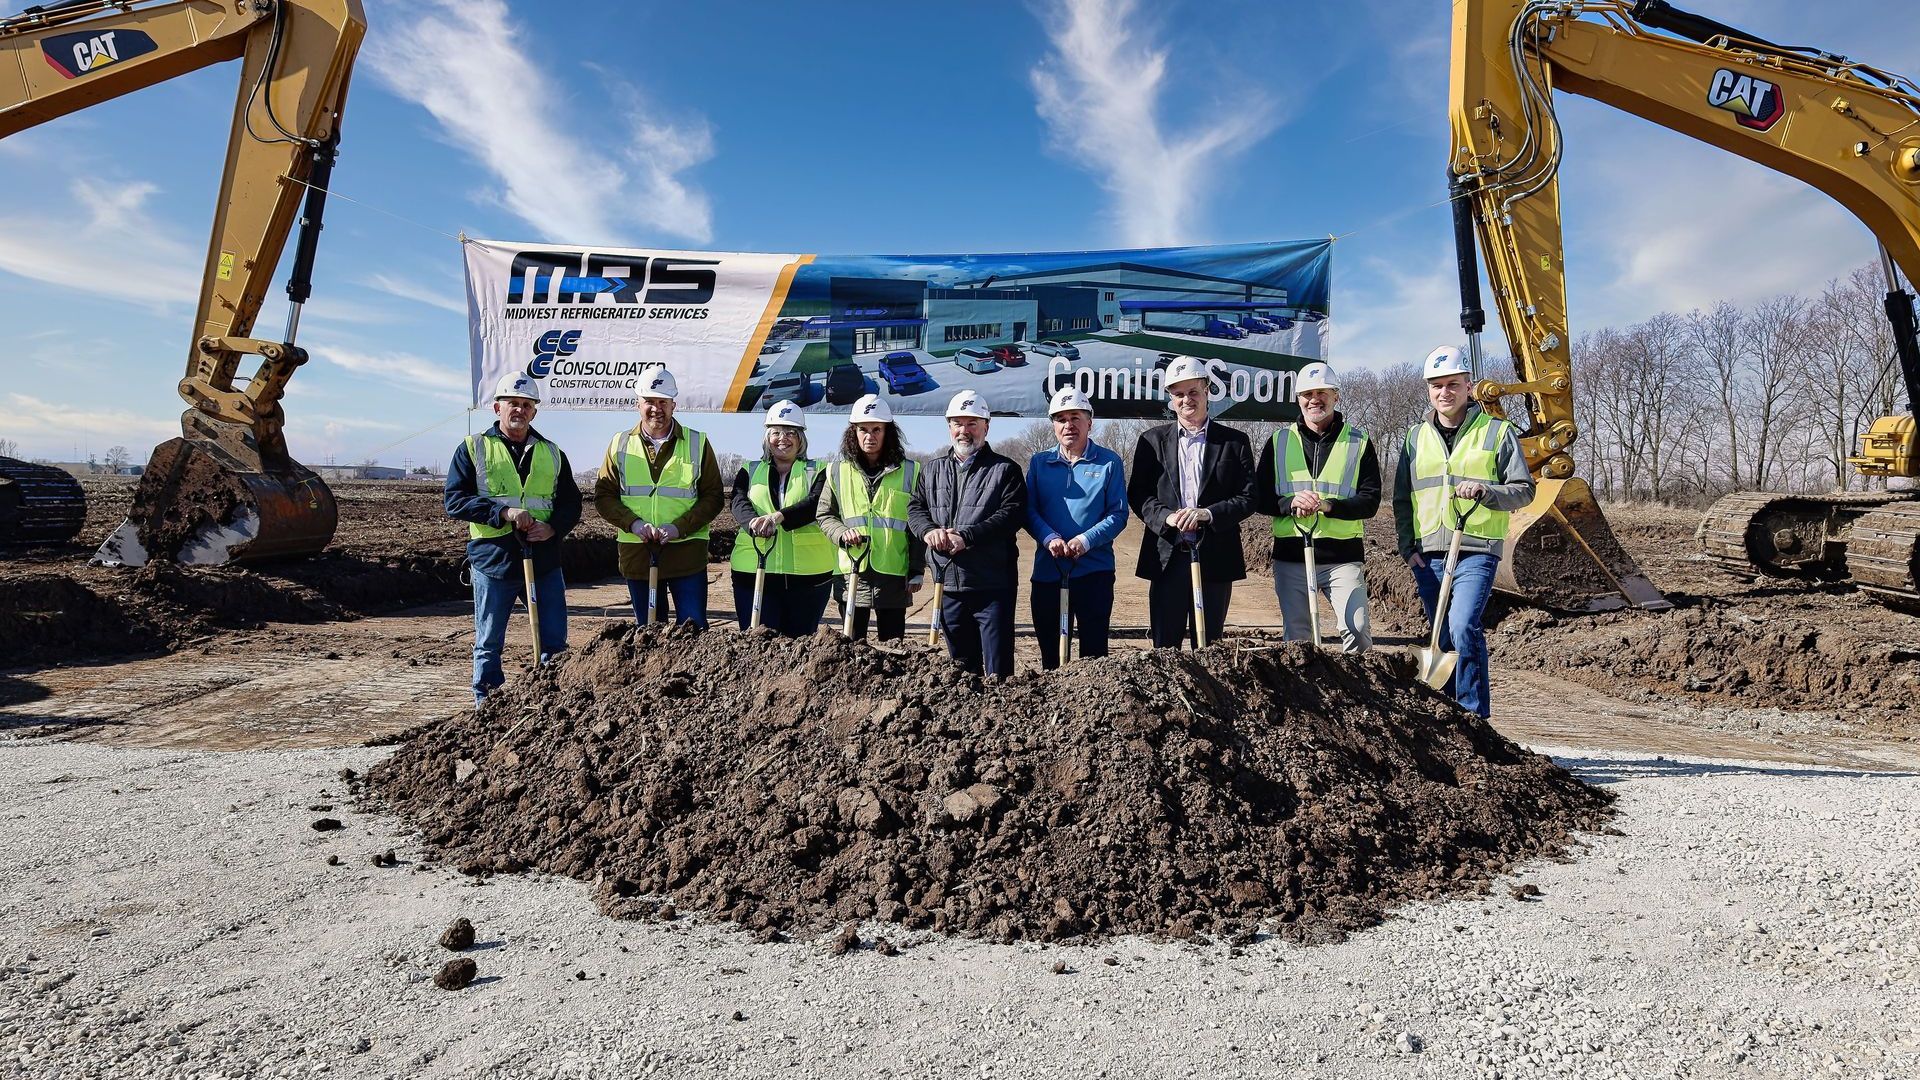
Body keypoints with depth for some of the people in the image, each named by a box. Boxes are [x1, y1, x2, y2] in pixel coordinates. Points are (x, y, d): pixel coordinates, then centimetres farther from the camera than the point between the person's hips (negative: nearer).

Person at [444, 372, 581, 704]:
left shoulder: (552, 454, 14)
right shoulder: (472, 449, 4)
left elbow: (571, 503, 13)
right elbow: (454, 500, -5)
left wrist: (552, 527, -8)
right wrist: (503, 512, -17)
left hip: (545, 561, 3)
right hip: (493, 561, -2)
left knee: (555, 644, 6)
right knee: (489, 645, 8)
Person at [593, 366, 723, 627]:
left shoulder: (697, 443, 3)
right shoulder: (620, 444, 8)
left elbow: (713, 497, 1)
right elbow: (603, 496, 8)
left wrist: (679, 527, -13)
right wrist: (633, 524, -11)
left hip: (686, 554, -2)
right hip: (637, 555, 2)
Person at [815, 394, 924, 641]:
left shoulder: (909, 472, 3)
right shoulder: (838, 472, 7)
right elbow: (825, 515, 12)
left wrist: (917, 571, 0)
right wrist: (842, 532, -9)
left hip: (894, 574, -1)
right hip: (851, 573, 1)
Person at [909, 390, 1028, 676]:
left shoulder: (1005, 469, 0)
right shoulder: (932, 469, 15)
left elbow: (1013, 513, -12)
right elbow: (915, 507, 11)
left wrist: (967, 537, -21)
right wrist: (929, 530, -12)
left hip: (993, 585, -4)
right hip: (949, 583, 5)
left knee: (997, 668, -2)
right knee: (962, 665, 17)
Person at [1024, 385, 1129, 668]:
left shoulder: (1109, 462, 2)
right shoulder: (1039, 462, 9)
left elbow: (1118, 513, -3)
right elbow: (1029, 510, 4)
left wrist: (1086, 540, -18)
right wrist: (1049, 538, -15)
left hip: (1094, 570, -2)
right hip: (1047, 571, 3)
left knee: (1094, 650, 3)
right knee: (1049, 651, 10)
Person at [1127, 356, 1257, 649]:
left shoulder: (1234, 441, 6)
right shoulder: (1152, 440, 9)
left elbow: (1248, 498, 1)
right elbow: (1137, 494, 4)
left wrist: (1207, 514, -15)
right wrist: (1166, 517, -14)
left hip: (1215, 559, 0)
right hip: (1168, 557, 0)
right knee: (1165, 646, 3)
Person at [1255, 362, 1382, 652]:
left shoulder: (1358, 442, 7)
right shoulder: (1279, 441, 11)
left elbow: (1370, 500, -1)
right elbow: (1261, 497, 6)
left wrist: (1330, 505, -18)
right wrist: (1290, 503, -14)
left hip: (1343, 555, -1)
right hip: (1290, 555, 2)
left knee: (1357, 629, -12)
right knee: (1296, 637, 7)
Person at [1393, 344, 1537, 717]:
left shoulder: (1497, 432, 5)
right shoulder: (1416, 437, 14)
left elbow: (1524, 490, 3)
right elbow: (1402, 499, 16)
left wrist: (1484, 491, -17)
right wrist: (1407, 547, 4)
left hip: (1476, 551, -4)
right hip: (1426, 556, 4)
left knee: (1463, 627, -22)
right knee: (1445, 641, 10)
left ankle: (1474, 715, -13)